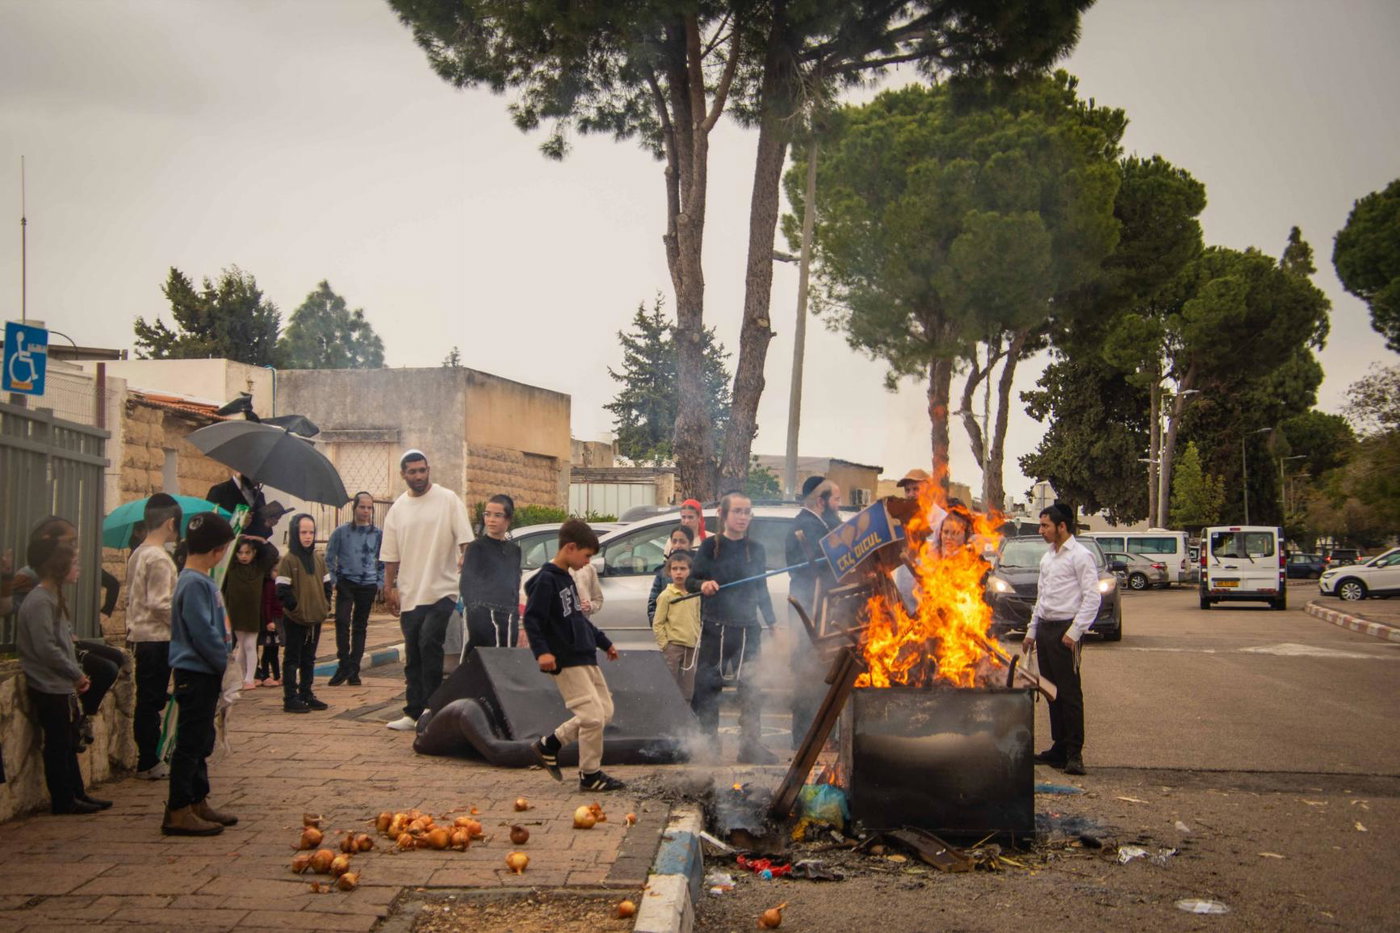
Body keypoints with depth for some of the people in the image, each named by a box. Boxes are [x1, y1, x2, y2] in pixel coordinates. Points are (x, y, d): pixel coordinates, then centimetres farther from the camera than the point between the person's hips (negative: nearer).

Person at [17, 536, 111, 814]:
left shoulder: (52, 597, 14)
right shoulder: (39, 601, -17)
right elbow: (46, 648, -23)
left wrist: (76, 674, 8)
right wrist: (76, 674, -14)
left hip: (60, 686, 10)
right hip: (49, 688, -10)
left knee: (66, 743, 15)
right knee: (58, 744, -1)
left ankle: (76, 794, 22)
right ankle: (63, 800, 7)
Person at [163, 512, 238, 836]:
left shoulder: (201, 580, 12)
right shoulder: (195, 584, -19)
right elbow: (203, 633, -22)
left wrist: (224, 660, 9)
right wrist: (226, 663, -11)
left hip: (205, 673, 10)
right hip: (195, 673, -10)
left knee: (201, 741, 16)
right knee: (190, 742, -5)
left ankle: (198, 803, 26)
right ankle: (178, 812, 1)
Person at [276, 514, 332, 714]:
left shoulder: (319, 559, 9)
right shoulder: (288, 560, -10)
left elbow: (327, 584, 15)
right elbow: (282, 590, -14)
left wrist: (325, 606, 4)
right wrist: (295, 607, -15)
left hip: (316, 618, 6)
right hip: (294, 620, -6)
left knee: (309, 659, 14)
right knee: (292, 659, 1)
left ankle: (306, 695, 23)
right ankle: (290, 699, 4)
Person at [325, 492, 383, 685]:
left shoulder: (378, 534, 5)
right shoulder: (341, 532, 0)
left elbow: (383, 561, 15)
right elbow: (329, 557, 5)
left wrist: (381, 582, 7)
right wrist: (333, 580, -2)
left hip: (368, 585, 2)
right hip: (346, 582, -2)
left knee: (360, 627, 6)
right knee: (342, 621, -17)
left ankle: (353, 670, 13)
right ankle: (344, 664, -8)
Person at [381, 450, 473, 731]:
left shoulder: (447, 499, -1)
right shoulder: (397, 509, 11)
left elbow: (465, 539, -4)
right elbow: (391, 556, 13)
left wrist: (466, 561, -18)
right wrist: (389, 587, 7)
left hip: (442, 591, -5)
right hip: (410, 593, 5)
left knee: (429, 643, -18)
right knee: (413, 656, 9)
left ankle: (431, 706, -6)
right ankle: (414, 712, 16)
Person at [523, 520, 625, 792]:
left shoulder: (567, 578, 16)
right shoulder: (546, 580, -13)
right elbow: (531, 619, -20)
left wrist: (604, 642, 32)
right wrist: (541, 651, -31)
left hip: (585, 659, 10)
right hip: (566, 662, -10)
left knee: (605, 710, 10)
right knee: (593, 715, -10)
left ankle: (550, 744, 20)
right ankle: (590, 776, 4)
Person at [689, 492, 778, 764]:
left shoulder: (755, 549, 8)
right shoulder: (710, 546, 0)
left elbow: (761, 589, 15)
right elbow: (690, 581, 1)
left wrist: (772, 622, 10)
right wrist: (702, 584, -21)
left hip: (747, 628, 2)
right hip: (714, 627, -2)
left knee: (750, 686, 2)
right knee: (706, 685, -2)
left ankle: (750, 744, 11)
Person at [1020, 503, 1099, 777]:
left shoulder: (1080, 555, -8)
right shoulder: (1048, 556, 17)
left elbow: (1092, 597, -13)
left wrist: (1075, 631, -18)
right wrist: (1032, 632, 19)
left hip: (1065, 631, -8)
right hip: (1045, 629, 8)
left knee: (1070, 692, -7)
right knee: (1052, 692, 10)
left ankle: (1074, 754, -3)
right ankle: (1059, 747, 17)